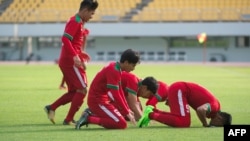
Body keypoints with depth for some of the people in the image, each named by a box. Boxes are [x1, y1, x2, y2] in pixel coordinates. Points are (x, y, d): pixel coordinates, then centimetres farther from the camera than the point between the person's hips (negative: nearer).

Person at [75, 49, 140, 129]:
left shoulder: (115, 67, 9)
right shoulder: (114, 71, -21)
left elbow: (119, 91, 16)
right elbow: (116, 95, -22)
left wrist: (127, 109, 14)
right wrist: (127, 113, -15)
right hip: (98, 101, -10)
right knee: (122, 124, -16)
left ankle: (92, 113, 14)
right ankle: (88, 119, -15)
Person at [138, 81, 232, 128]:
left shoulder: (215, 105, 9)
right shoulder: (214, 106, -18)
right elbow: (201, 110, -38)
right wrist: (206, 124, -21)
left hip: (179, 90, 10)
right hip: (179, 90, -10)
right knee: (184, 123, -18)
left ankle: (154, 111, 10)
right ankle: (151, 114, -16)